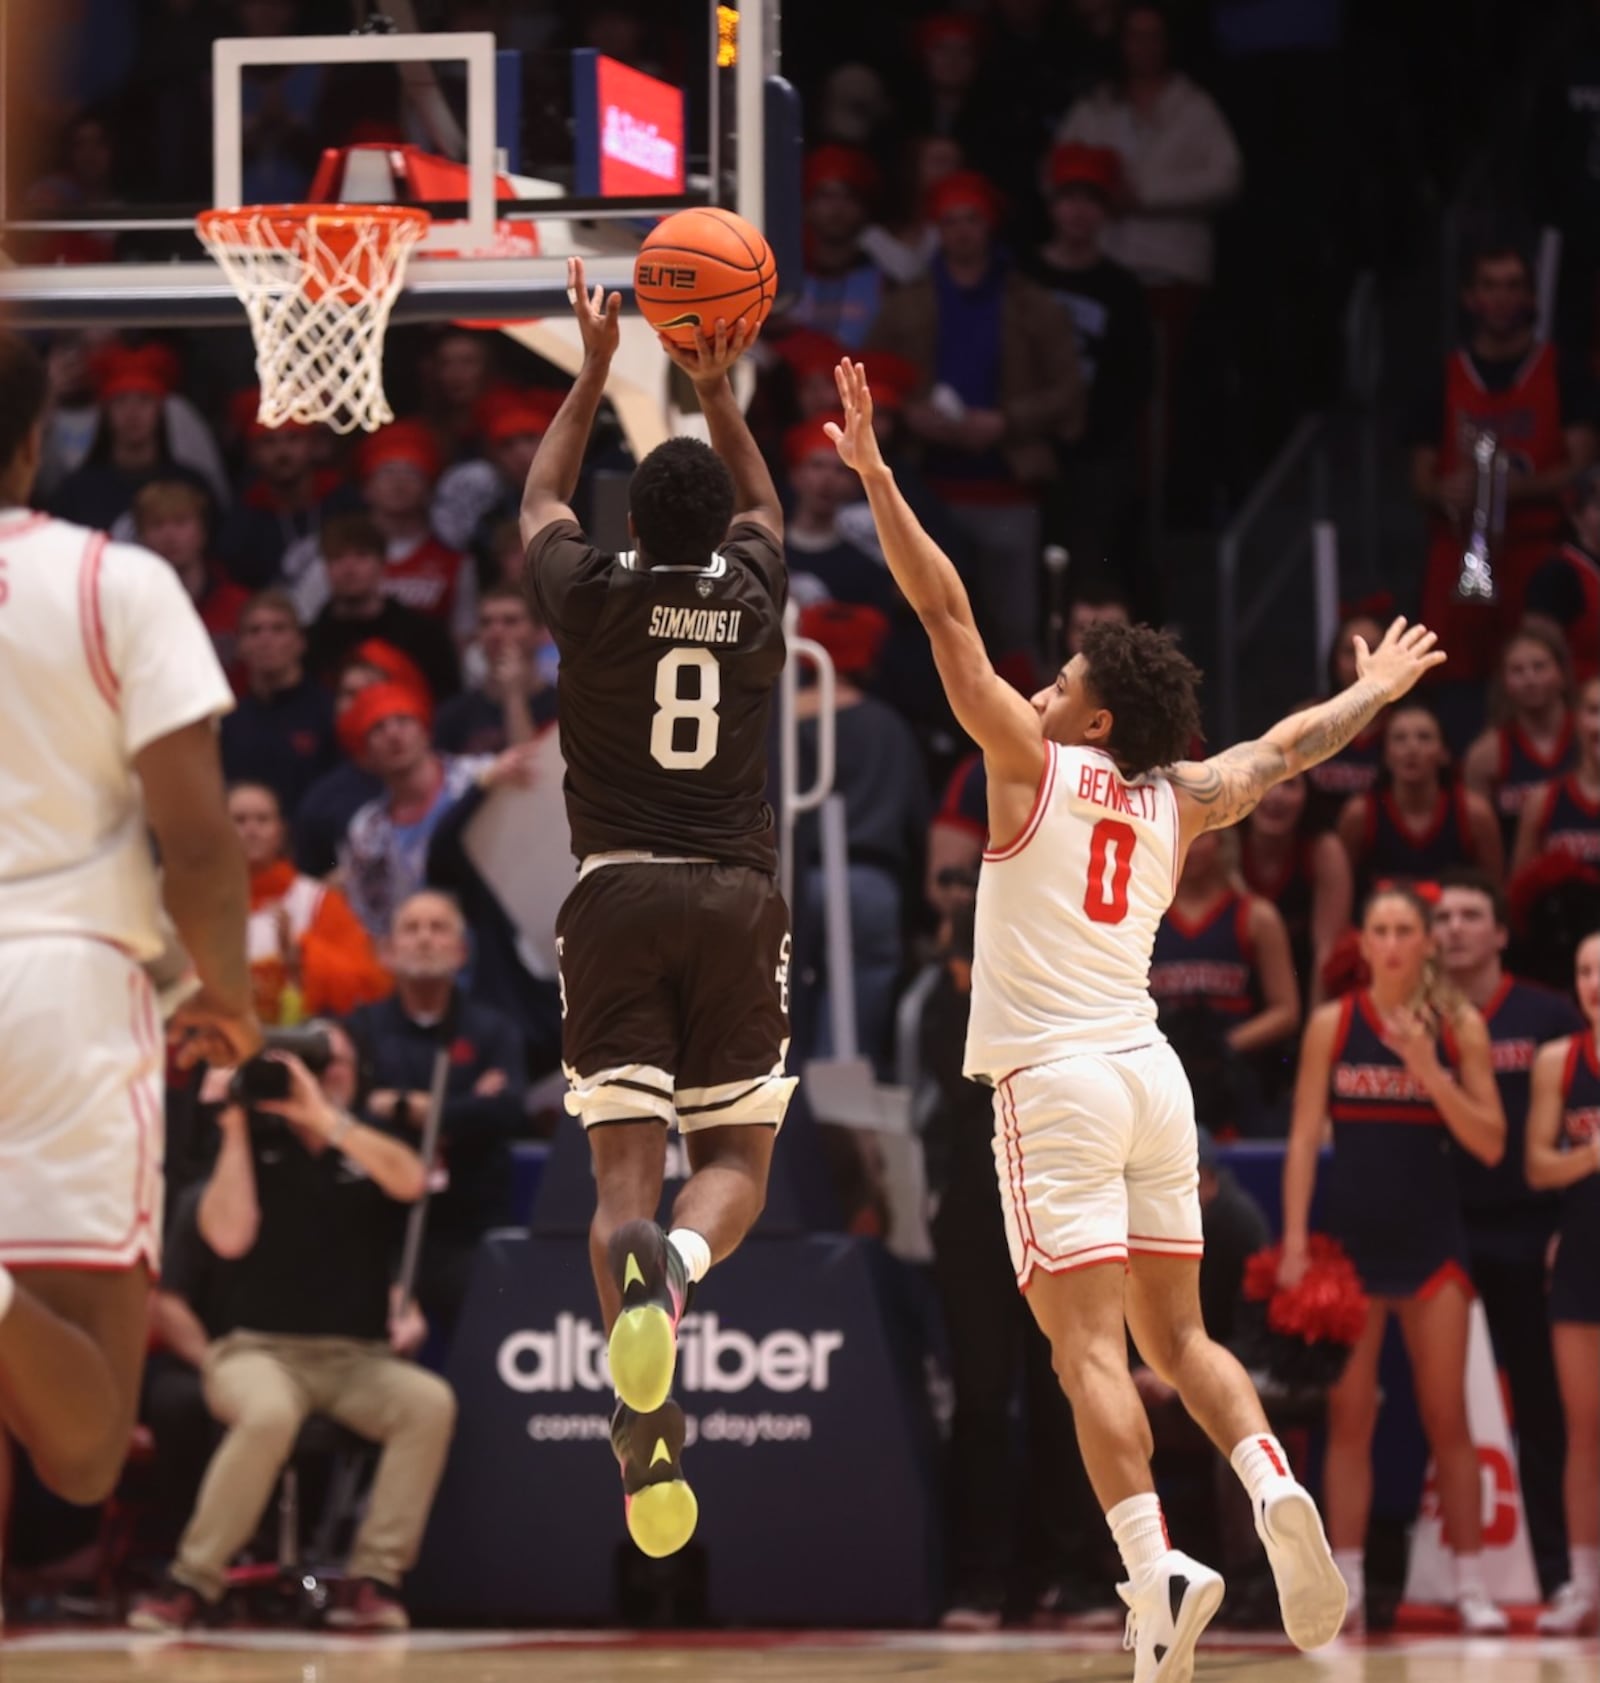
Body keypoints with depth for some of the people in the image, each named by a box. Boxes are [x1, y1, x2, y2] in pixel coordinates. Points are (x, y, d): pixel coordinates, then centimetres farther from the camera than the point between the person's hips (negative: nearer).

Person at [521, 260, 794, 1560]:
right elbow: (763, 505, 29)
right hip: (738, 901, 1)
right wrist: (719, 393, 32)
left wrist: (596, 372, 29)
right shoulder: (756, 596, 4)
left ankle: (646, 1415, -29)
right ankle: (682, 1260, -28)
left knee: (625, 1164, -4)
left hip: (617, 898, -1)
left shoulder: (591, 596, 1)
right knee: (738, 1154, 10)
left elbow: (540, 502, 23)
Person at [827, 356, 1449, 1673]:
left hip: (1055, 1077, -6)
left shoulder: (1033, 764, -1)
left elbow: (947, 613, -4)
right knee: (1177, 1331, 12)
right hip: (1151, 1071, 6)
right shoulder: (1180, 801, 12)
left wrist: (874, 473, -3)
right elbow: (1285, 749, 30)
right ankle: (1273, 1484, -13)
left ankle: (1156, 1567, -25)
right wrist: (1378, 689, 48)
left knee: (1088, 1344, -11)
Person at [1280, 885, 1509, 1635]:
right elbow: (1304, 1137, 1)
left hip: (1430, 1236, 0)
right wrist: (1294, 1241, -7)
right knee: (1349, 1418, 1)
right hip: (1350, 1234, 0)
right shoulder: (1332, 1024, 2)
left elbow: (1490, 1144, -4)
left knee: (1447, 1417, 0)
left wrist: (1427, 1068, -16)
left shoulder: (1459, 1027, 1)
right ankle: (1344, 1586, 4)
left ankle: (1471, 1584, 3)